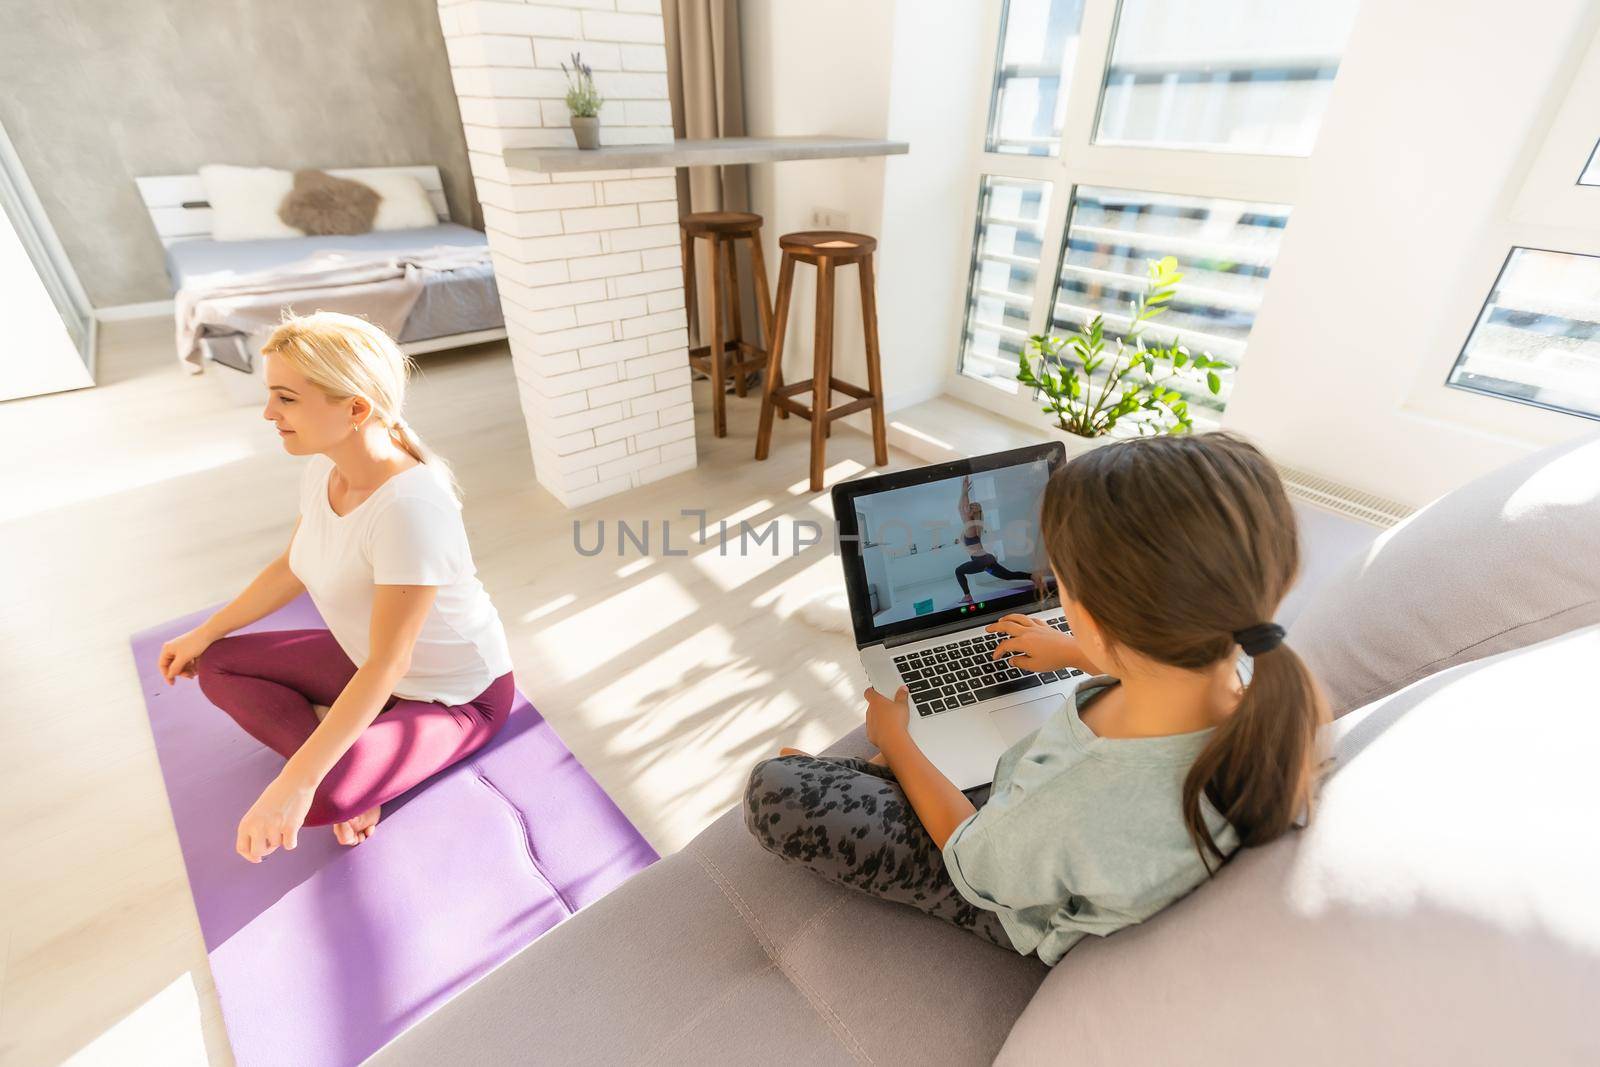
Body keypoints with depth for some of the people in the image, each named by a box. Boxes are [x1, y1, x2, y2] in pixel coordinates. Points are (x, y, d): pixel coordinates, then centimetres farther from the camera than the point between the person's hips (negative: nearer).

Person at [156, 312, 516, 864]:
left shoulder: (410, 507, -35)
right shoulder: (325, 470, -9)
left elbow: (389, 664, -32)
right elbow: (292, 568, 11)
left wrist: (296, 784, -29)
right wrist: (204, 634, 19)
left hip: (456, 695, -8)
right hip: (369, 661, 9)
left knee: (317, 799, -27)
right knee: (218, 666, 8)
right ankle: (346, 770, 1)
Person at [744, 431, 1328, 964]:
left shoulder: (1070, 816, -46)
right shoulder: (1259, 698, -27)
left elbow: (973, 866, -21)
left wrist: (895, 741, -6)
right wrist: (1072, 652, 15)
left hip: (1020, 908, -6)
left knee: (774, 791, -12)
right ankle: (898, 768, 27)